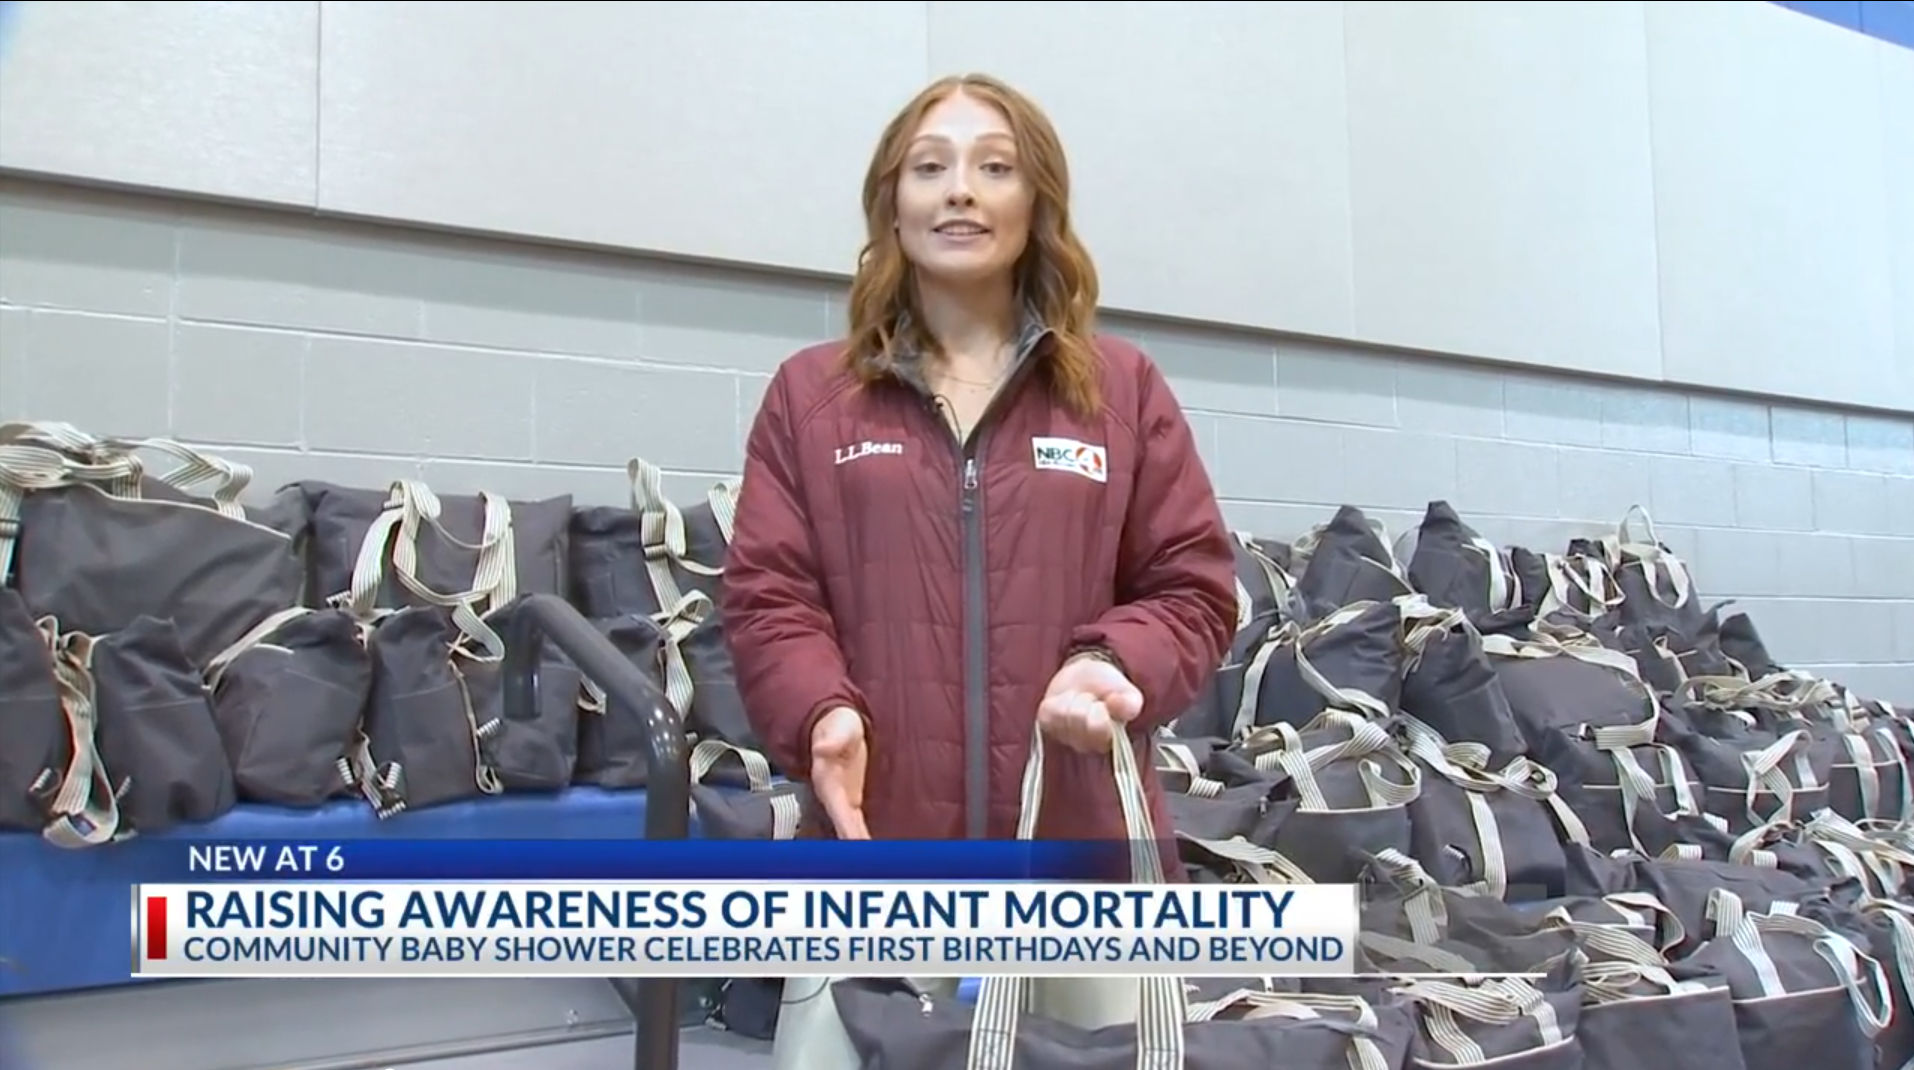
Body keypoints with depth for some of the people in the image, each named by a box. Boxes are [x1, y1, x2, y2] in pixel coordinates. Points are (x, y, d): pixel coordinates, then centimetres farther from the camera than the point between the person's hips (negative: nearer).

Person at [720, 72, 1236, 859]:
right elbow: (770, 597, 3)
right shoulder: (807, 395, 9)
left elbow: (1190, 587, 8)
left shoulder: (1124, 389, 10)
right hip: (880, 837, 0)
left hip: (1082, 840, 1)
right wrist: (821, 713, -17)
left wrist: (1110, 667, -14)